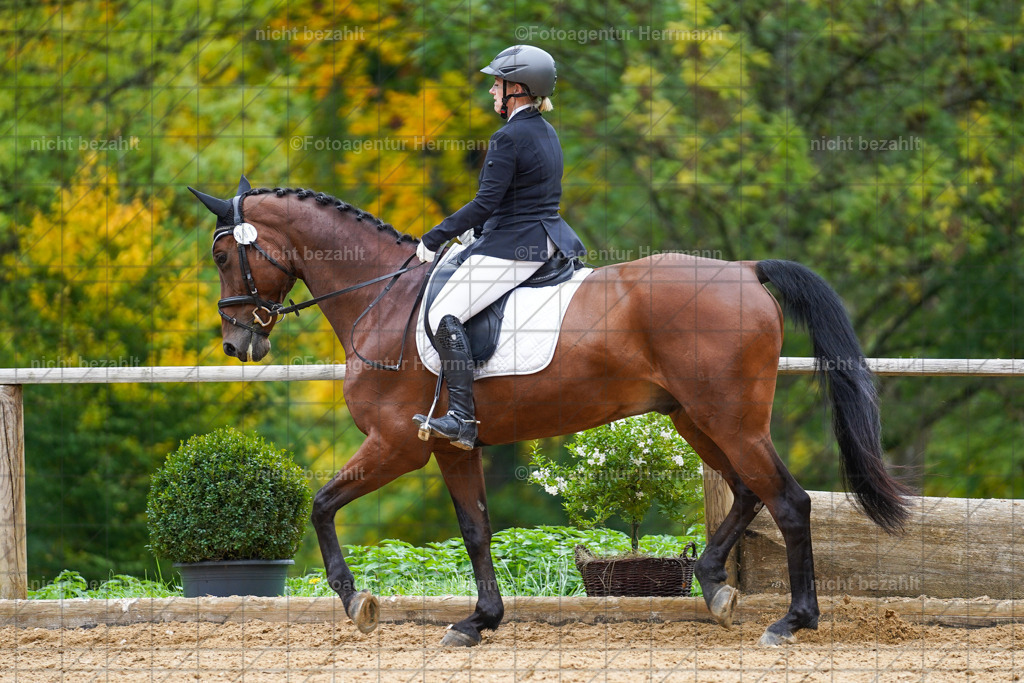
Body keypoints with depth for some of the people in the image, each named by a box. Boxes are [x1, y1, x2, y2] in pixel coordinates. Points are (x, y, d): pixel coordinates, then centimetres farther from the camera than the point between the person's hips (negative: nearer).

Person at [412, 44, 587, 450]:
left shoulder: (508, 138, -16)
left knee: (444, 314, -16)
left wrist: (434, 238, -12)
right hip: (547, 237, 10)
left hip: (513, 246, -10)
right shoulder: (547, 133, 13)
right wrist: (476, 230, 24)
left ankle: (462, 419, -27)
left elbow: (486, 202, -19)